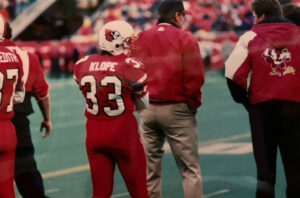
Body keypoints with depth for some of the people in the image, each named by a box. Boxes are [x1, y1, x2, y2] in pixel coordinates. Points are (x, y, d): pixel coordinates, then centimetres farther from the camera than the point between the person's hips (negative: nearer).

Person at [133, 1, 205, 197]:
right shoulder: (185, 39, -7)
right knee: (190, 168, 1)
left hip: (148, 110, 5)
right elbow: (195, 77, -12)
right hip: (177, 109, -4)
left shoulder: (141, 39, 6)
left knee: (150, 169, 12)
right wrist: (193, 104, 0)